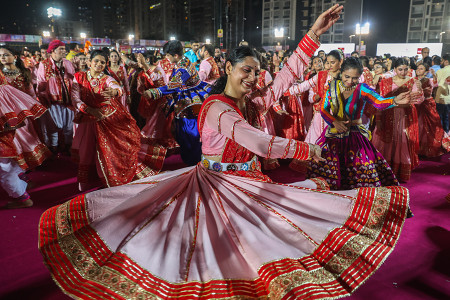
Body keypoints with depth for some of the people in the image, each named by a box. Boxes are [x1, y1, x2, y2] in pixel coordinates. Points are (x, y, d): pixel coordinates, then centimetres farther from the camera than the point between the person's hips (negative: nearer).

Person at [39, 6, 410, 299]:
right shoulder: (217, 108, -19)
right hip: (212, 185, -7)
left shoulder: (251, 102, 3)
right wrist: (306, 149, -21)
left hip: (245, 187, 7)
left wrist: (313, 35, -4)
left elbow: (286, 77, 1)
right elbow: (260, 144, -30)